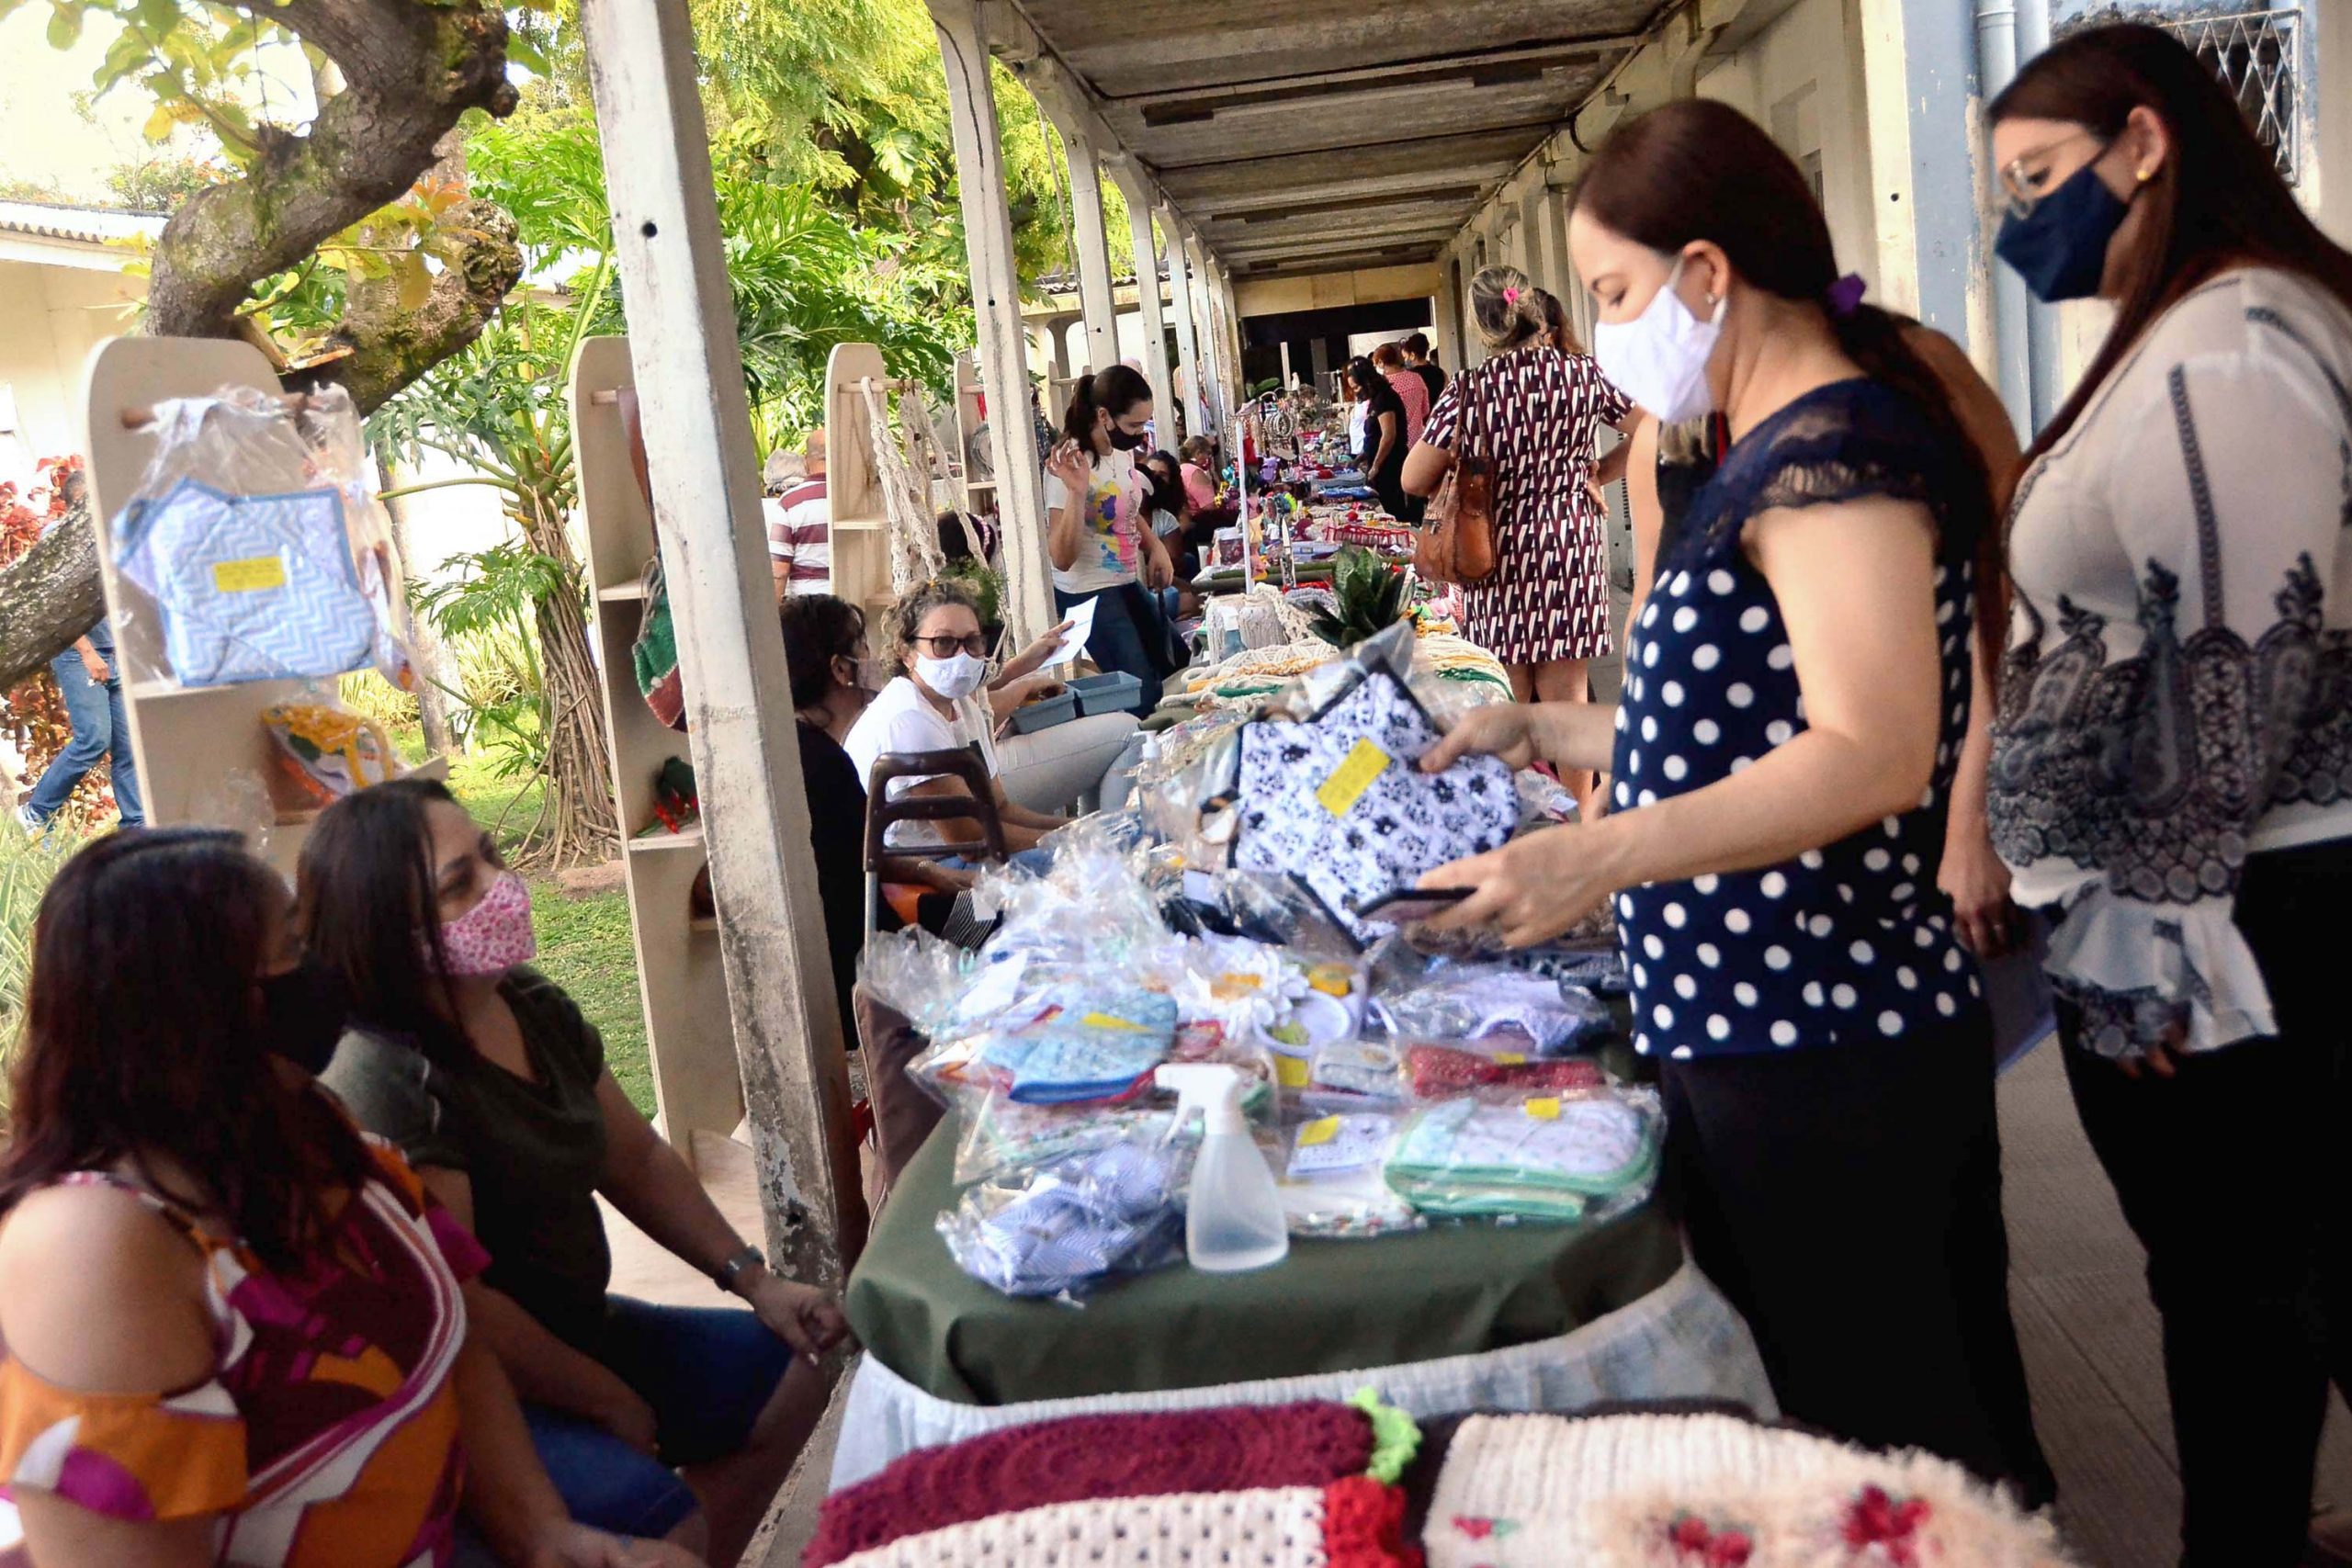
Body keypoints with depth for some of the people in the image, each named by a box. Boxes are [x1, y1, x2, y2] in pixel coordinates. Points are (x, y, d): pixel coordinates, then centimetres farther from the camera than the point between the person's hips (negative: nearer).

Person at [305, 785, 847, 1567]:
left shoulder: (537, 1007, 1)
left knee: (789, 1375, 12)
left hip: (580, 1327, 9)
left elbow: (638, 1160, 12)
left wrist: (752, 1280, 3)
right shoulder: (381, 1080, -26)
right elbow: (460, 1309, -26)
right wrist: (612, 1404, -14)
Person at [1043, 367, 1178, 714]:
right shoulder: (1070, 465, -22)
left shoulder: (1124, 452, 1)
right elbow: (1063, 558, -27)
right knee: (1142, 695, -13)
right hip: (1089, 594, -9)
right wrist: (1076, 492, -39)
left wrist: (1156, 546, 3)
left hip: (1129, 584, 9)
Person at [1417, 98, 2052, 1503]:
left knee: (1880, 1451, 4)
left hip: (1821, 1053, -10)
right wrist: (1549, 730, 16)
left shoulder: (1835, 441, -16)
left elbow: (1872, 750, -26)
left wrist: (1606, 854, -34)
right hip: (1767, 1031, 10)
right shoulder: (1778, 455, 15)